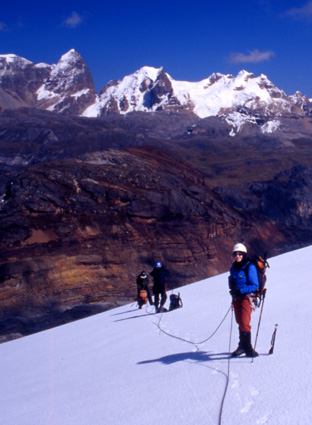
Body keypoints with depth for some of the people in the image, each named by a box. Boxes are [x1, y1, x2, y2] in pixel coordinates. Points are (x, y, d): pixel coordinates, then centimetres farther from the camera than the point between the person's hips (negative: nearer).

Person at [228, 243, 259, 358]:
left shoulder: (249, 267, -11)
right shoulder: (234, 268, 11)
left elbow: (255, 286, -13)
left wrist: (241, 290, -22)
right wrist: (233, 290, 7)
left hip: (246, 298, -7)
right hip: (236, 298, 7)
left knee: (244, 323, -12)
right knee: (240, 323, 12)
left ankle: (248, 349, -6)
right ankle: (242, 347, 21)